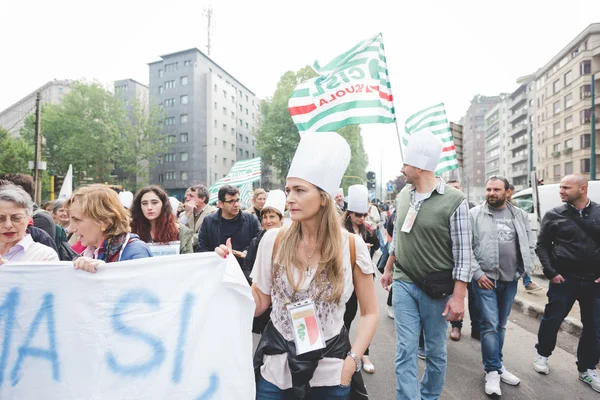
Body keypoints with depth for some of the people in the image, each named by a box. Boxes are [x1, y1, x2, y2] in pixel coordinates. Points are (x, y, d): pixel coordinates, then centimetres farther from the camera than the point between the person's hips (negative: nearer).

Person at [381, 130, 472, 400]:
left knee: (436, 351, 15)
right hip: (404, 284, 3)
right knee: (405, 351, 3)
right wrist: (389, 268, 18)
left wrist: (458, 295, -13)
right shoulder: (404, 195, 3)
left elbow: (463, 252, -11)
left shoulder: (454, 201, -13)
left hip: (437, 288, -3)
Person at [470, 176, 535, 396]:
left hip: (510, 280, 4)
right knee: (490, 325, -3)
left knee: (501, 325, 16)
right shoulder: (474, 214, -5)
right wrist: (477, 273, -11)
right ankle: (493, 371, 11)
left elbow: (530, 245, 11)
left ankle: (496, 365, 31)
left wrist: (523, 271, 3)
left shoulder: (520, 215, 7)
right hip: (484, 279, -4)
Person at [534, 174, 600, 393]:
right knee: (551, 320, 6)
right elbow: (542, 246, 0)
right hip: (564, 279, -2)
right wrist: (551, 272, -8)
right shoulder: (554, 215, -3)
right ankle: (542, 355, 29)